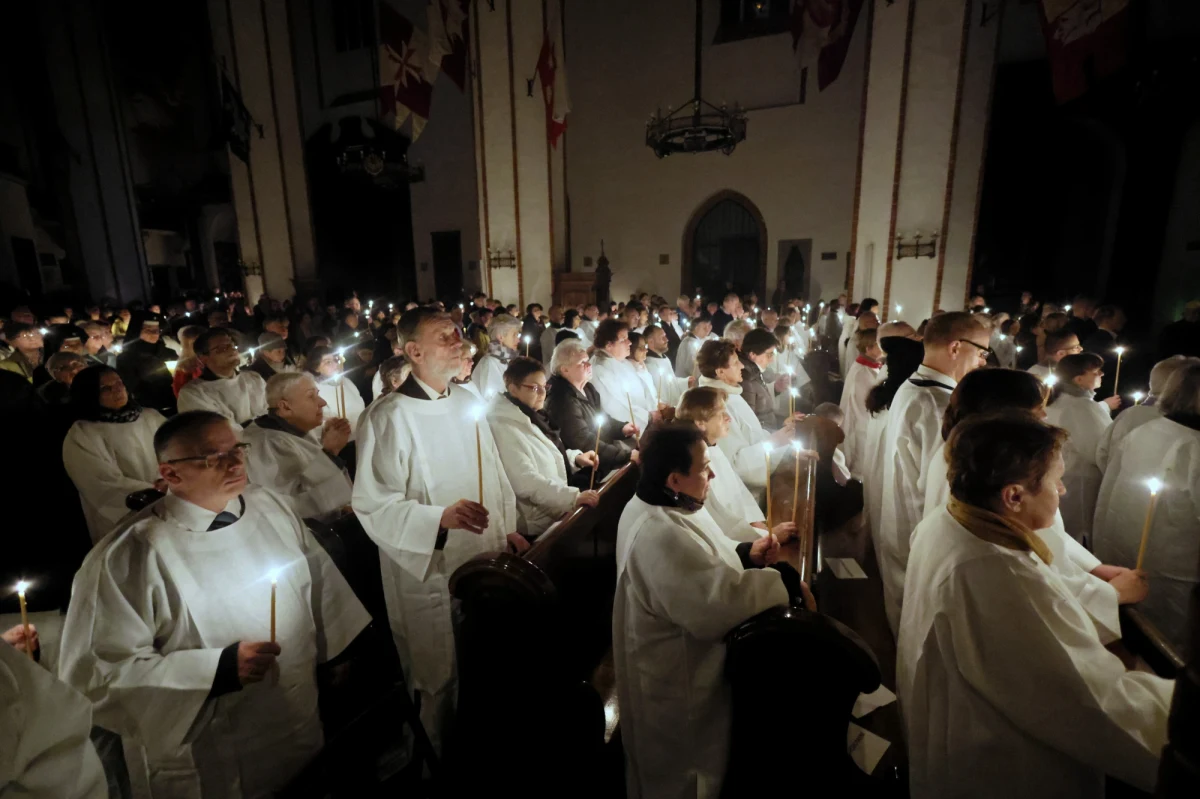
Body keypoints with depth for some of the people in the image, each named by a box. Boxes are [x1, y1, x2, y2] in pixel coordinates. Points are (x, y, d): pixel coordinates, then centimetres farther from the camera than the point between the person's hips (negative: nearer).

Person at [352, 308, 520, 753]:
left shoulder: (467, 402, 5)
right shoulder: (389, 417, -16)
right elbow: (374, 506, -18)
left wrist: (508, 530, 10)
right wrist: (440, 517, -31)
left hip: (487, 562, 6)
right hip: (432, 574, -6)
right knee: (442, 684, 13)